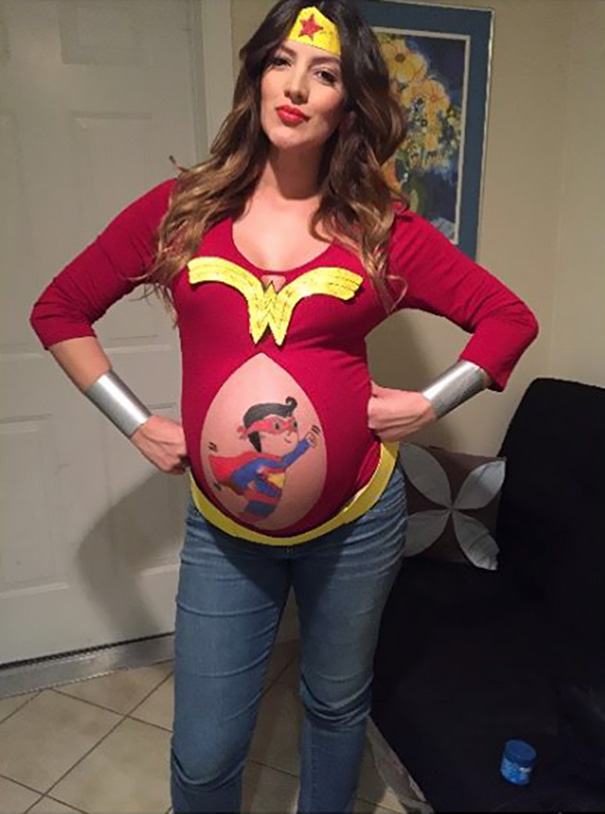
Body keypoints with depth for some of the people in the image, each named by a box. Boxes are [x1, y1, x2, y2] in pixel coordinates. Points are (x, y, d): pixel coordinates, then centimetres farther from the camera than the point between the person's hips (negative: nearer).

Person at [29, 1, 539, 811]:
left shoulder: (382, 227, -3)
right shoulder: (179, 209, -1)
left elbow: (509, 317, 5)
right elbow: (59, 310, 7)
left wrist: (429, 404, -5)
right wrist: (136, 424, -1)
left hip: (357, 517, 0)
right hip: (223, 526, 1)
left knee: (336, 706, 22)